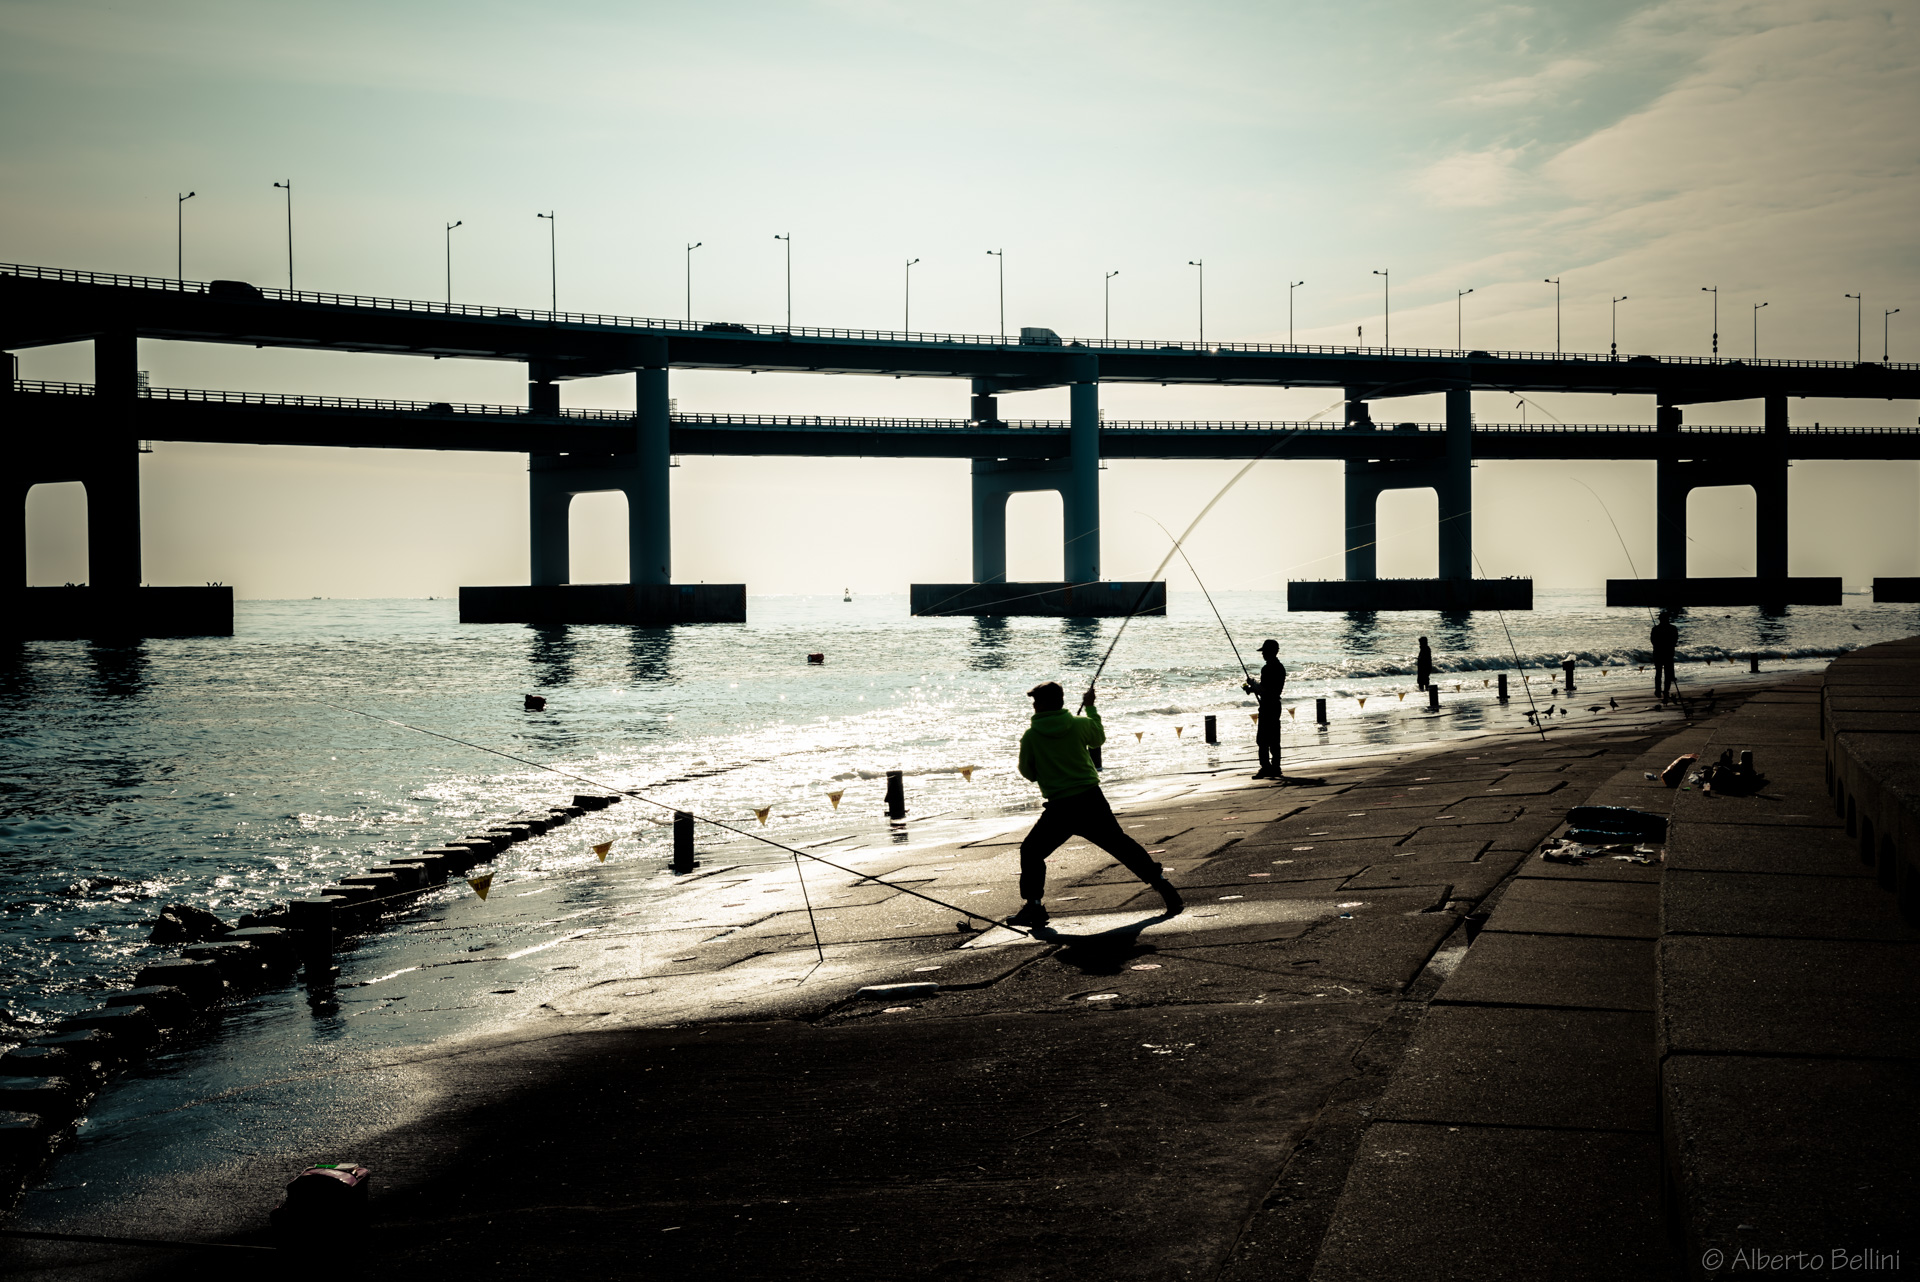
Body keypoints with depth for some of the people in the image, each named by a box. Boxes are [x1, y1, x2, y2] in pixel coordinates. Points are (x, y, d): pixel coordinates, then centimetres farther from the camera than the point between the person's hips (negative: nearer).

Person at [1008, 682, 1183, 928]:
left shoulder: (1031, 736, -6)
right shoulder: (1080, 724, 0)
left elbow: (1027, 772, 4)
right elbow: (1099, 738, 22)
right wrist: (1091, 708, 34)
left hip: (1059, 807, -3)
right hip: (1091, 800, 3)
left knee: (1031, 852, 11)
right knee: (1120, 844, 16)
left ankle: (1034, 905, 2)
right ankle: (1160, 882, 15)